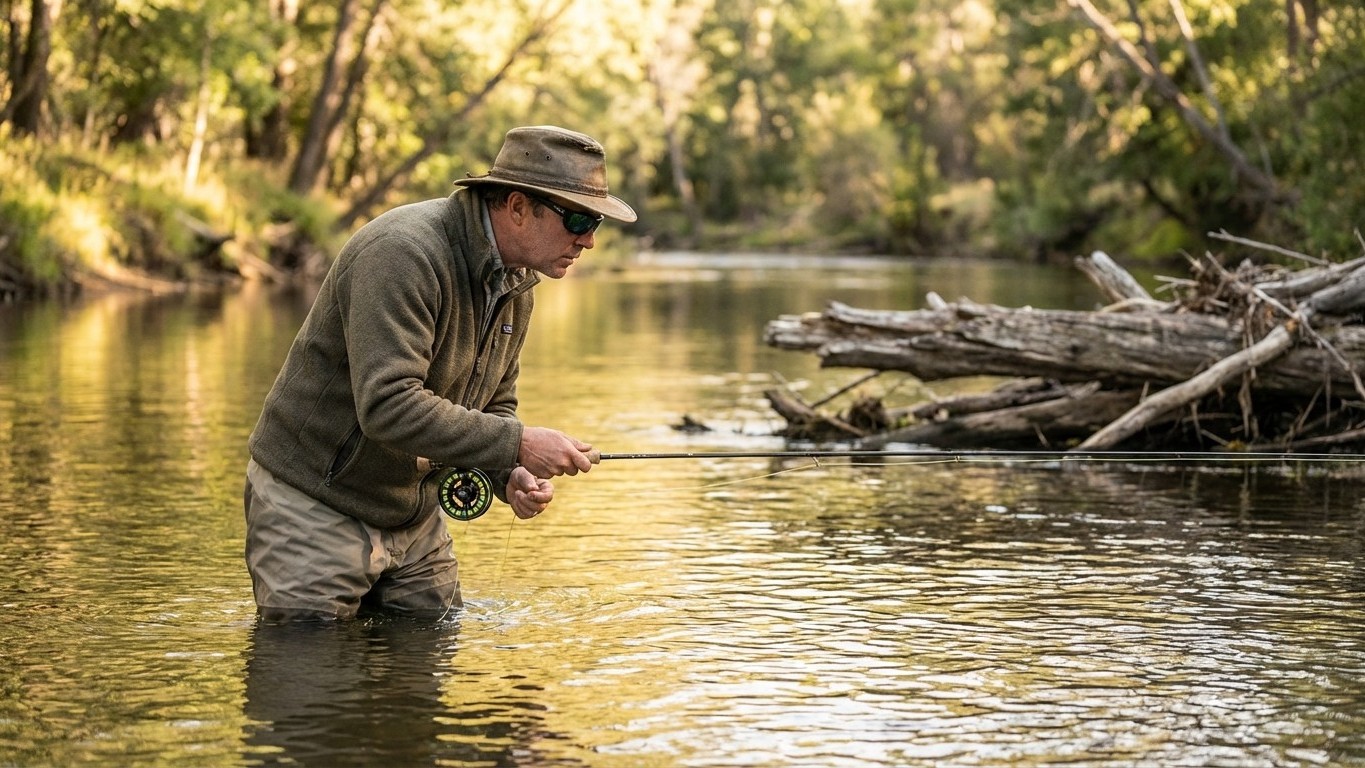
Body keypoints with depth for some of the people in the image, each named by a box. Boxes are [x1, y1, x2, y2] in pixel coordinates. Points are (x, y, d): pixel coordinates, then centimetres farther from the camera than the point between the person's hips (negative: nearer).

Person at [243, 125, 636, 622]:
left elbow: (493, 408, 14)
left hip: (412, 512, 8)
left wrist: (510, 477, -7)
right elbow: (387, 405, -35)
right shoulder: (402, 252, -26)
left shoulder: (516, 284, 4)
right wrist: (516, 446, -33)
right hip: (315, 504, -8)